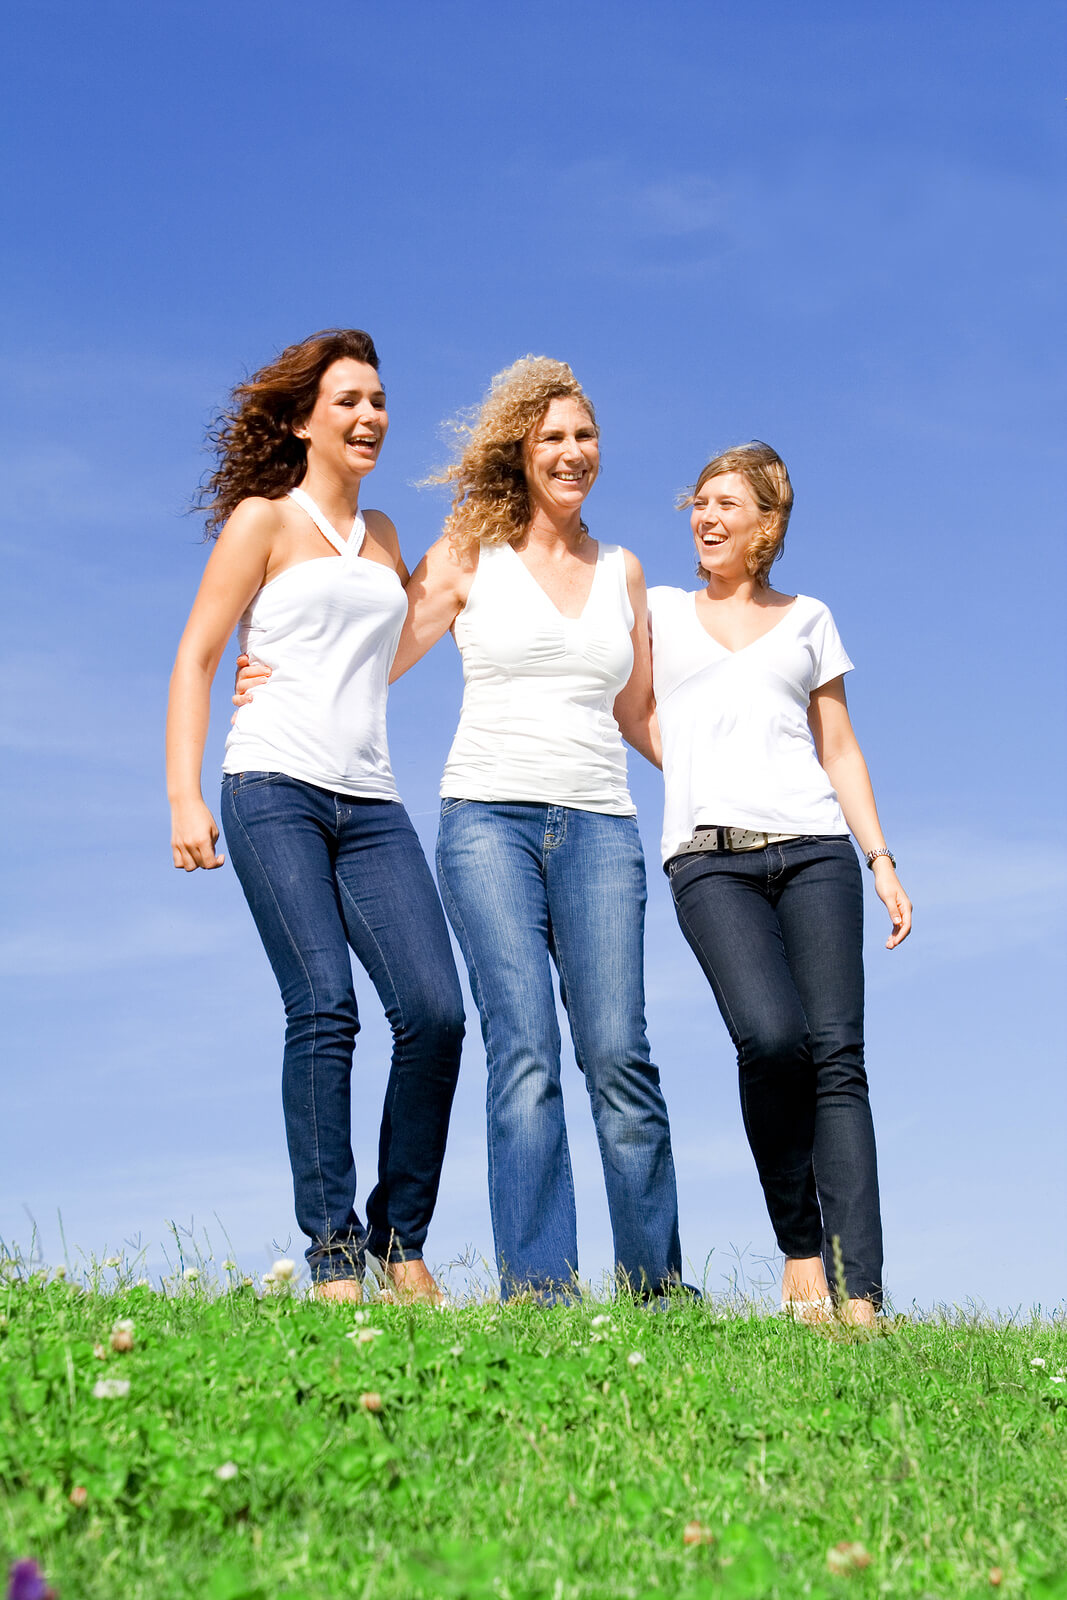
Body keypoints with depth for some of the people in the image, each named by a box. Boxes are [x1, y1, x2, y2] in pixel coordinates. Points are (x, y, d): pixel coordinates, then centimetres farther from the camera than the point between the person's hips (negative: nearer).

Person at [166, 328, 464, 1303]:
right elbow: (196, 658, 2)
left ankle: (401, 1239, 3)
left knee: (435, 1011, -12)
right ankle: (334, 1258, -11)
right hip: (275, 791, -5)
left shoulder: (382, 537, 24)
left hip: (372, 803, 5)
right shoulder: (263, 521, 8)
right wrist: (184, 796, -8)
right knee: (324, 1010, -17)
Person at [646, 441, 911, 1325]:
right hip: (710, 854, -1)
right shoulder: (658, 611, 20)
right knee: (771, 1036, -24)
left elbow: (840, 749, 18)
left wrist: (882, 857, 7)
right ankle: (801, 1253, -7)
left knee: (838, 1054, -12)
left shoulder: (808, 619, 21)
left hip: (814, 846, 2)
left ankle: (859, 1295, -15)